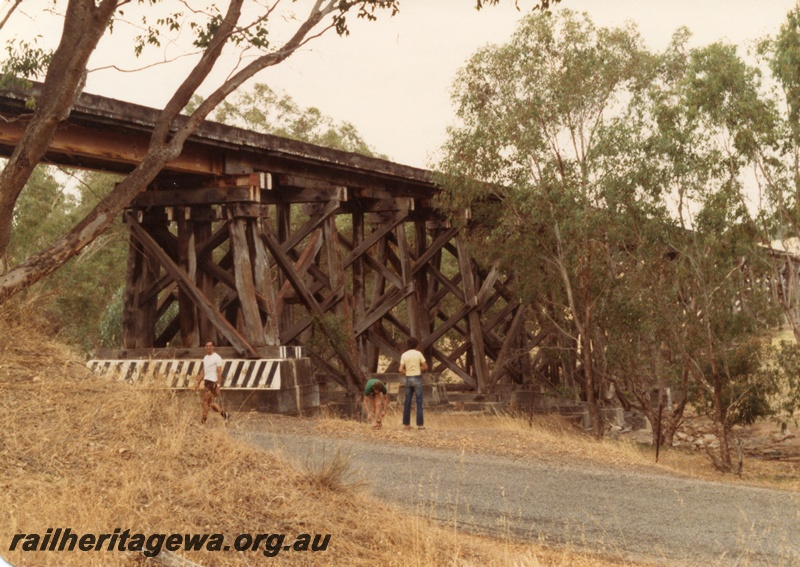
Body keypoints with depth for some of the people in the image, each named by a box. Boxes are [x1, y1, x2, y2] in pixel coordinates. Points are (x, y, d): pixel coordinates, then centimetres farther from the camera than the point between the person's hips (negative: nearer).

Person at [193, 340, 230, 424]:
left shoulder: (217, 358, -10)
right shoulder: (205, 357, 16)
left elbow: (219, 372, -14)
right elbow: (203, 371, 22)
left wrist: (218, 386, -20)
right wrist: (198, 382, 18)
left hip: (212, 382, -9)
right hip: (206, 381, 9)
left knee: (205, 402, -9)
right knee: (210, 402, 11)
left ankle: (203, 421, -4)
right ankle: (225, 414, 23)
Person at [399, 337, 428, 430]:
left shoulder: (404, 355, 2)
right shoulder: (418, 354, -5)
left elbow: (401, 369, -3)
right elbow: (425, 367, -3)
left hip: (408, 378, 3)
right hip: (417, 378, -3)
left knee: (407, 402, 9)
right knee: (419, 402, 0)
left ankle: (406, 423, 11)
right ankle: (420, 424, -3)